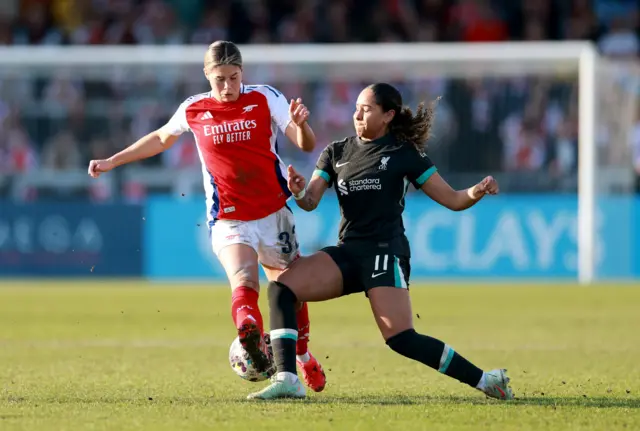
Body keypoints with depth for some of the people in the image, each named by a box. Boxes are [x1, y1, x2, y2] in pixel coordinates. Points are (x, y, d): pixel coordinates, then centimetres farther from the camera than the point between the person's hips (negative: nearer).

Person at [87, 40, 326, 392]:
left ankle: (304, 358, 37)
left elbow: (306, 145, -9)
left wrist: (300, 124, -32)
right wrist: (111, 162, 22)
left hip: (274, 214, 1)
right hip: (228, 221, -1)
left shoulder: (265, 99, -4)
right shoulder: (193, 110, 1)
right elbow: (160, 139, 21)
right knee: (243, 281, -28)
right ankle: (253, 342, -55)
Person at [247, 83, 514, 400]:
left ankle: (483, 380, -9)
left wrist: (477, 192, -20)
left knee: (401, 339, -20)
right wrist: (299, 192, -19)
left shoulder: (404, 154, 1)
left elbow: (453, 200, 1)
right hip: (347, 253, 5)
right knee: (281, 288, -15)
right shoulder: (336, 153, 13)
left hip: (385, 252, -5)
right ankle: (286, 380, -20)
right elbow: (310, 202, 4)